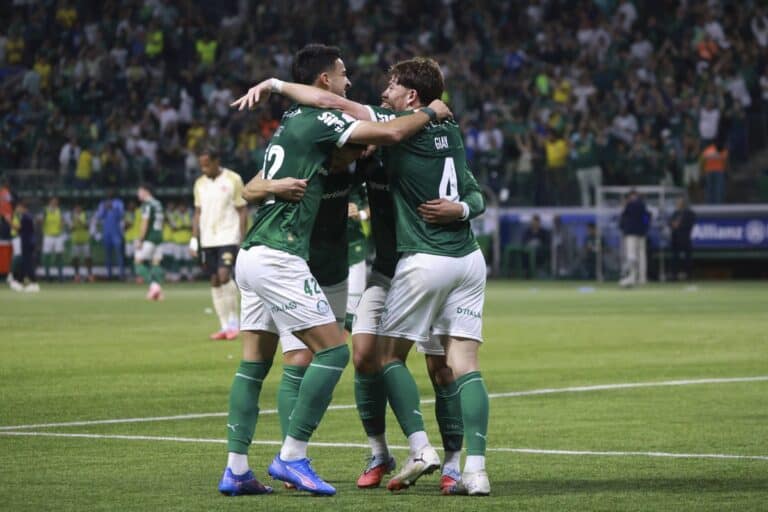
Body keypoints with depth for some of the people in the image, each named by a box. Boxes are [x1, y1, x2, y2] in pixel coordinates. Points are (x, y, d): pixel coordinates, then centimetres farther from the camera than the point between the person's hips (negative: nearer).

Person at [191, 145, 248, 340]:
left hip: (228, 237, -5)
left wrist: (242, 240, -7)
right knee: (214, 281, 3)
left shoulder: (233, 180, -4)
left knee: (224, 275, -19)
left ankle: (233, 321, -7)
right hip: (207, 240, 5)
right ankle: (224, 326, 8)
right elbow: (198, 213, 16)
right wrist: (194, 239, 7)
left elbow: (242, 211, -2)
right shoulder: (200, 184, 10)